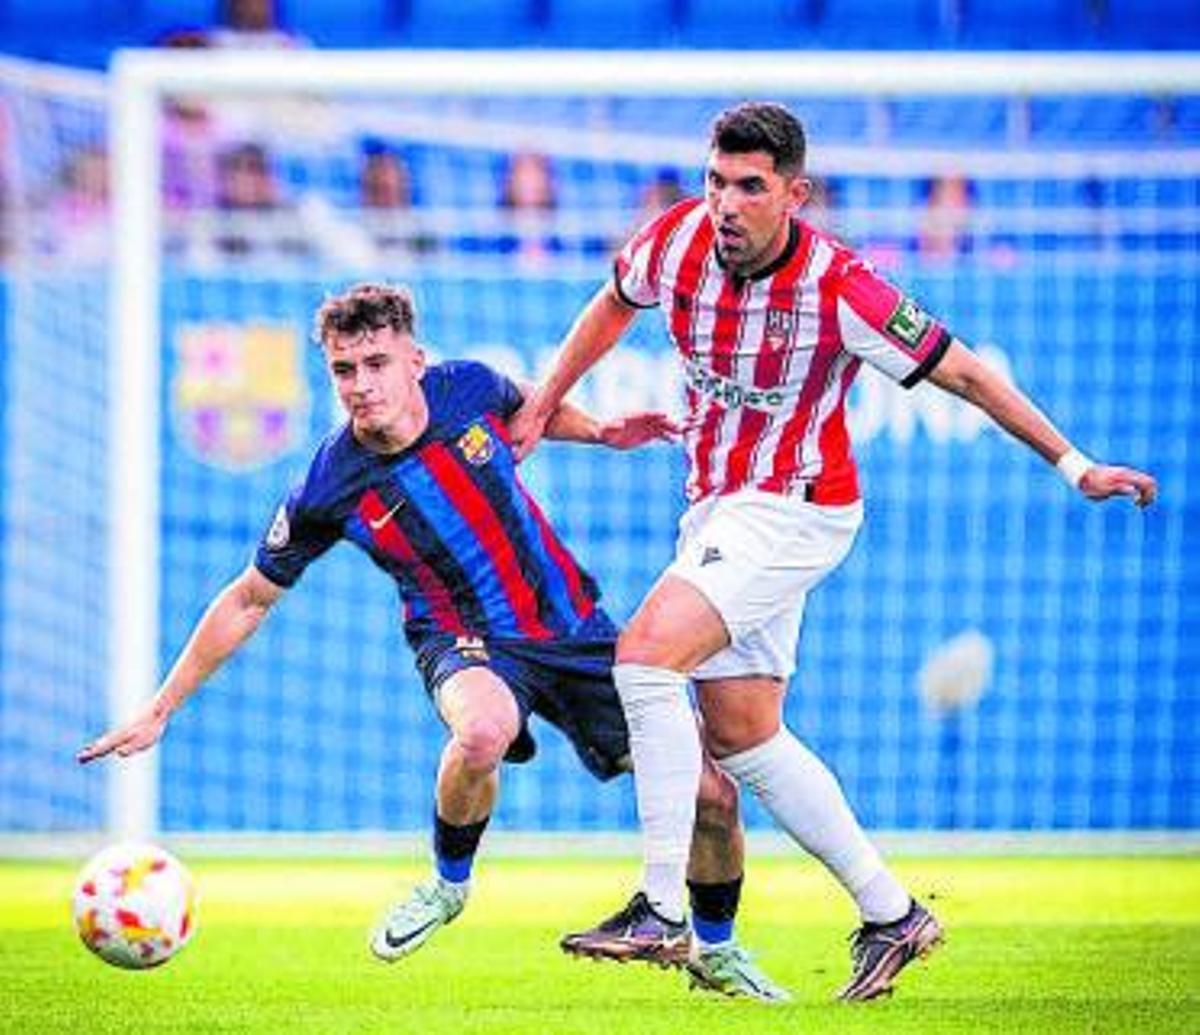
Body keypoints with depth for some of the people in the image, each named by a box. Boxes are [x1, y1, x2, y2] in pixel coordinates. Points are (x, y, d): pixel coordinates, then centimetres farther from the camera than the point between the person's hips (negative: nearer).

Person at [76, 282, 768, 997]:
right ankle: (449, 883, -9)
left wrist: (600, 431, 6)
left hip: (575, 628, 3)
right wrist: (160, 711, -4)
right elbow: (248, 601, -4)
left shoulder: (469, 389, -11)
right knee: (483, 732, -41)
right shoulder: (328, 493, -17)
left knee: (711, 795, -4)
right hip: (466, 639, -3)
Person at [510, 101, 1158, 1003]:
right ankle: (891, 912, 19)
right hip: (716, 508, 7)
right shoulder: (679, 238, -6)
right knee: (742, 738, 8)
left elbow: (964, 372, -10)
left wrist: (1075, 467, -7)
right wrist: (545, 402, 18)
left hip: (796, 512, -7)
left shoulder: (840, 289, -21)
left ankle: (662, 909, -23)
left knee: (645, 655, -24)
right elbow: (616, 303, 18)